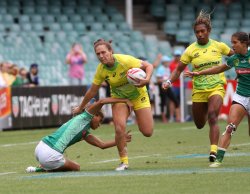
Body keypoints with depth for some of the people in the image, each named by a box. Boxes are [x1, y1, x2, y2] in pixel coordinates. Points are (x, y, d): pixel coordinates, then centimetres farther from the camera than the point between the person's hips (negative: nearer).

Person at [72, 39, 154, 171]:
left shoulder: (125, 60, -30)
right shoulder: (101, 70, -18)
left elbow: (148, 66, -21)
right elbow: (92, 91, -3)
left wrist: (147, 79, -41)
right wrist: (80, 108, 5)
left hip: (137, 94, -2)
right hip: (118, 96, 2)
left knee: (147, 132, -4)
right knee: (119, 129, -21)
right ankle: (124, 162, -2)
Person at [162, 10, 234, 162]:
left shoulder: (218, 46, 0)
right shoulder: (190, 50, -2)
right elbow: (179, 70, 1)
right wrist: (169, 82, -14)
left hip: (216, 88, -2)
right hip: (199, 91, 2)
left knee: (212, 117, -24)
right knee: (200, 125, 11)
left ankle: (214, 151, -27)